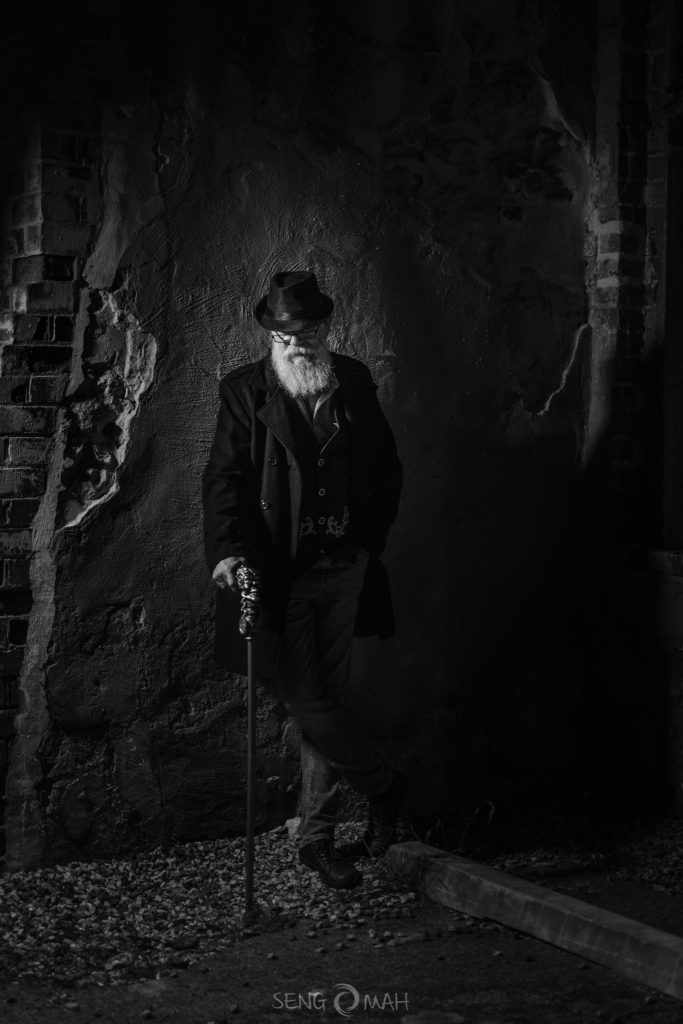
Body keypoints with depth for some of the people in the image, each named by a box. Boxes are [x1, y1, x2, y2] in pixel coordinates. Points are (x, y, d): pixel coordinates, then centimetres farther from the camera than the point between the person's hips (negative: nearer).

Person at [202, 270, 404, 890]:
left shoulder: (354, 382, 7)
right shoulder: (245, 391, -3)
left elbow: (387, 466, 15)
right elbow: (225, 478, -7)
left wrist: (370, 538, 5)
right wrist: (228, 551, -21)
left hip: (343, 567, 3)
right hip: (279, 574, -3)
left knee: (324, 701, 8)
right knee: (309, 704, -6)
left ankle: (317, 838, 20)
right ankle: (385, 787, 20)